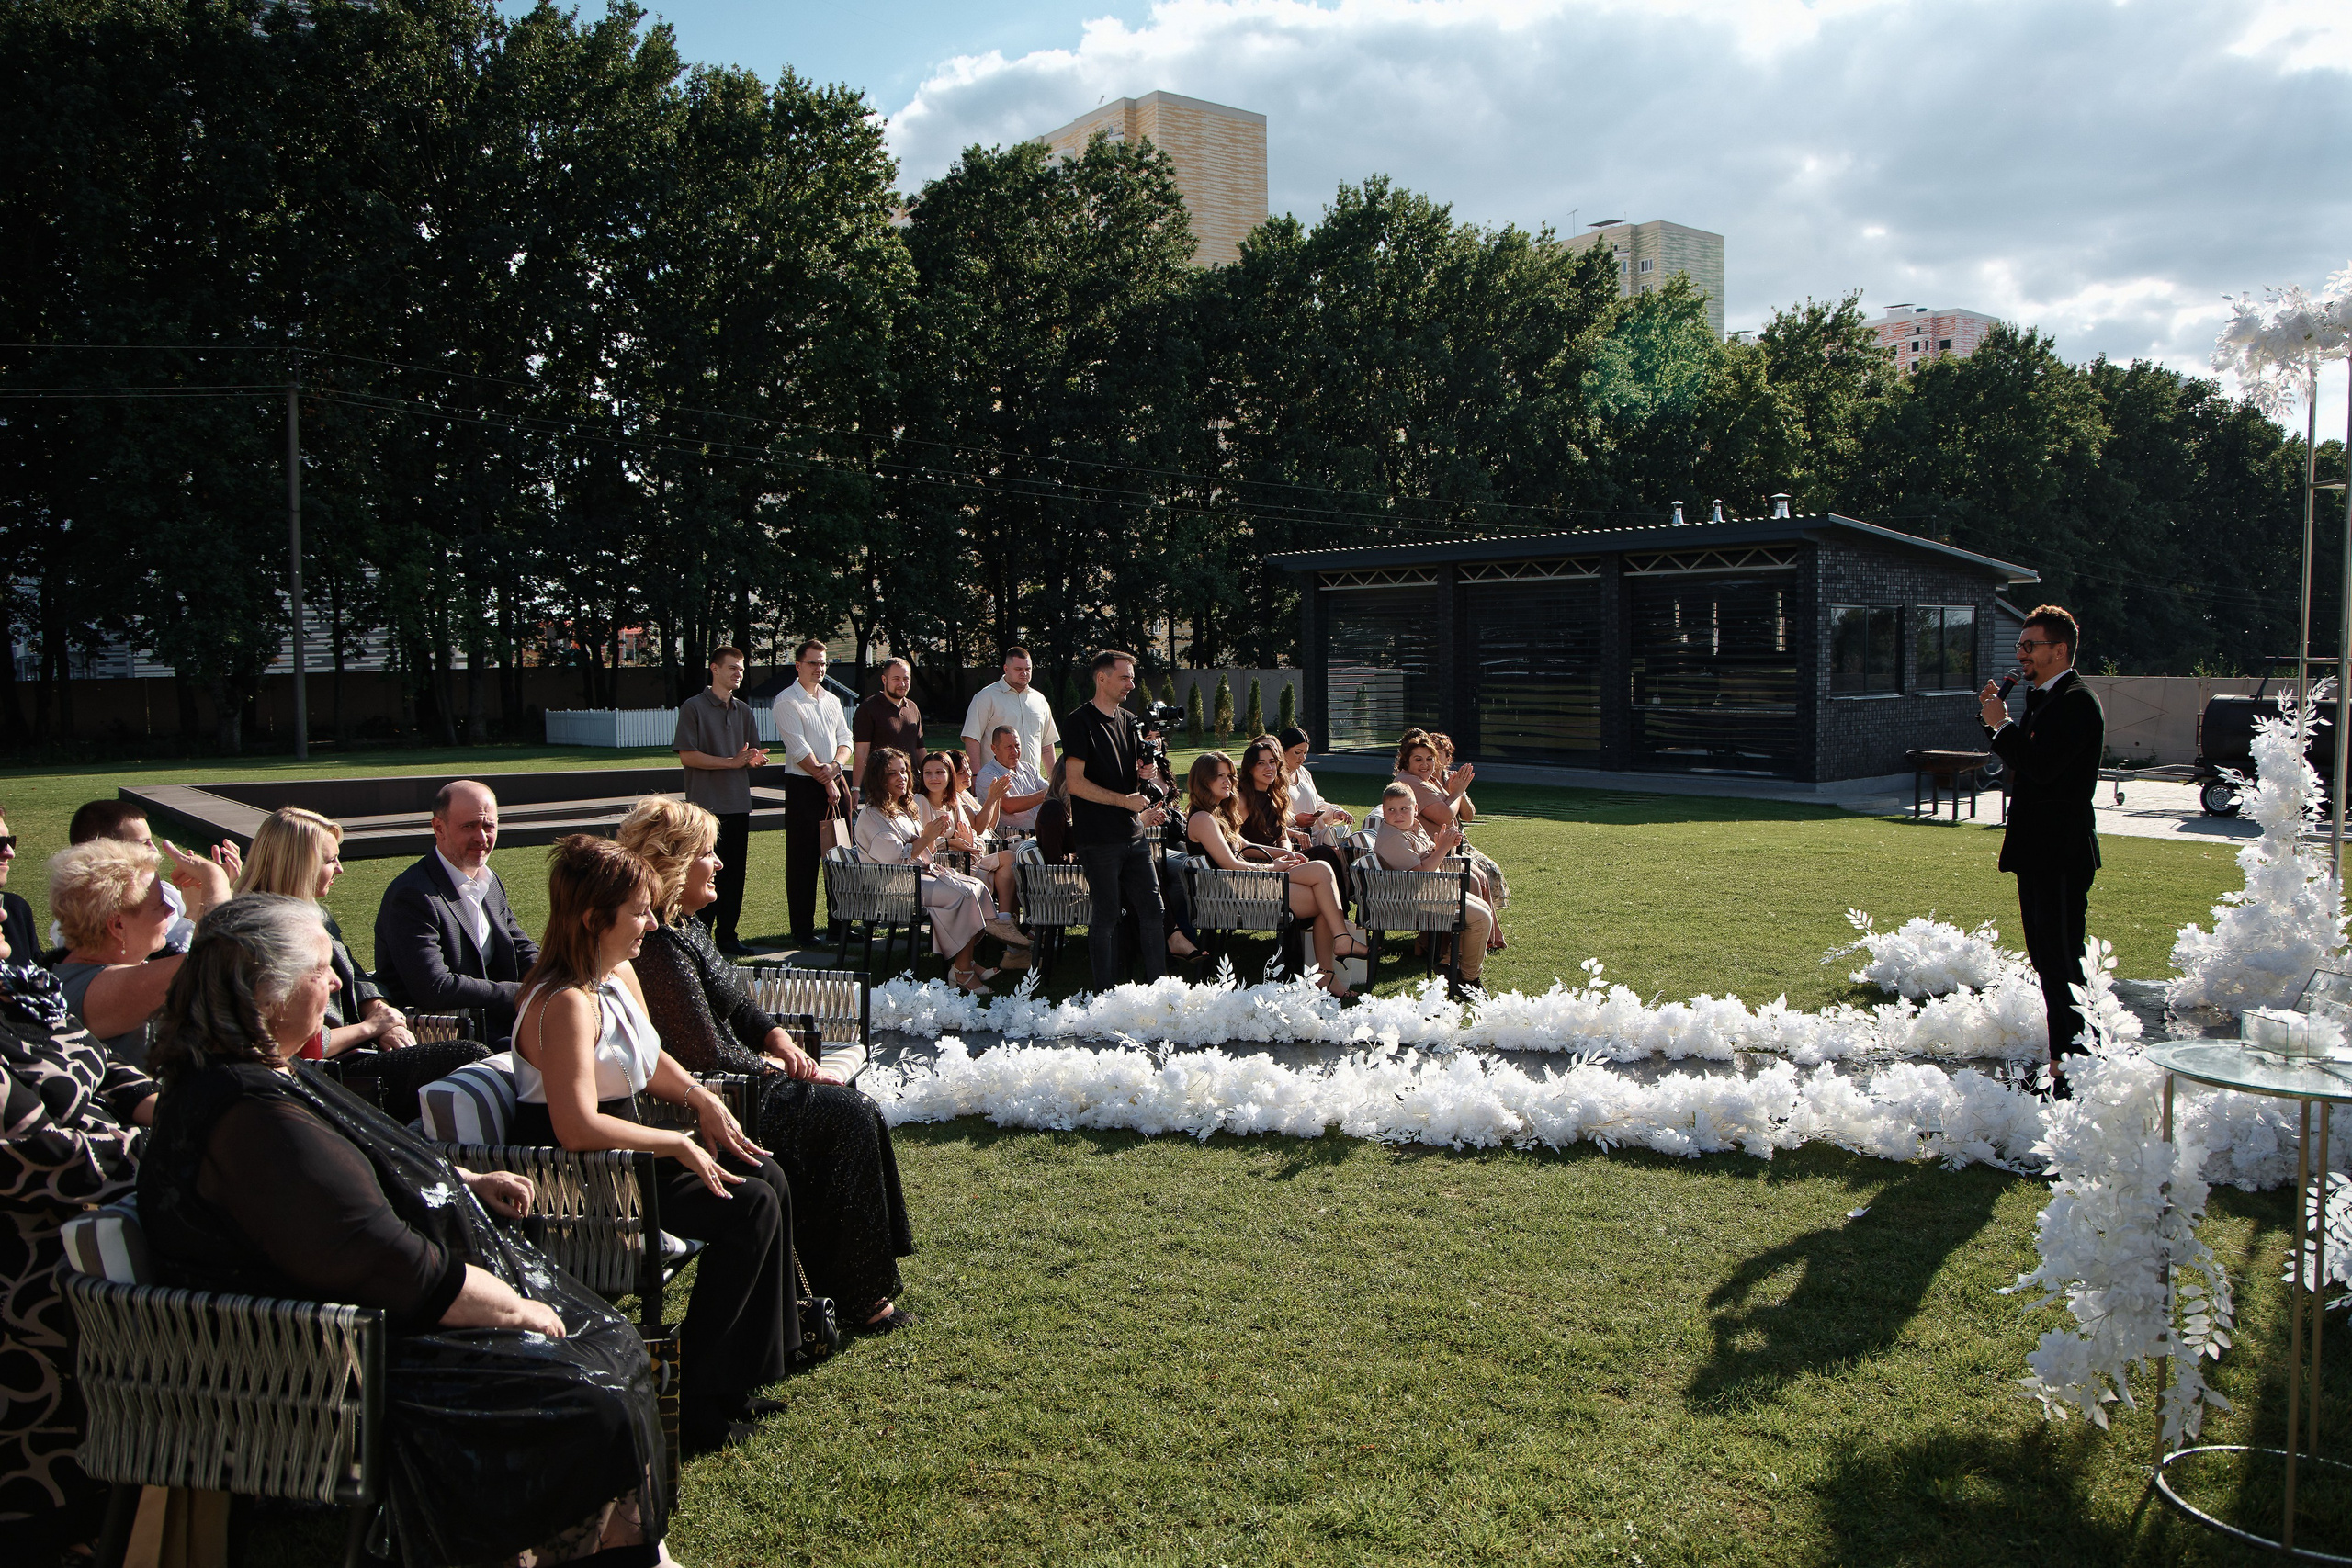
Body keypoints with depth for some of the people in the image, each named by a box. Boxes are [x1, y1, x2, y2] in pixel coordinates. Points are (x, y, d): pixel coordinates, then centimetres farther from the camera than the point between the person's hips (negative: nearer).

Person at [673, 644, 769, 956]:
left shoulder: (743, 711, 15)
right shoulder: (693, 707, -4)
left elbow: (754, 755, 18)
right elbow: (687, 755, -11)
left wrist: (757, 759, -6)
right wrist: (731, 762, -17)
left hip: (738, 804, 6)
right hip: (707, 805, -6)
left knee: (735, 873, 7)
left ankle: (727, 936, 13)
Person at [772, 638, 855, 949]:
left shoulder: (832, 700, 15)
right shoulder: (786, 701, -5)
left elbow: (846, 740, 11)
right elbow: (799, 749, -12)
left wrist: (835, 766, -10)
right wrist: (825, 781, -13)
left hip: (836, 783, 6)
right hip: (803, 787, -6)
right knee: (803, 861, -2)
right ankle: (802, 930, 4)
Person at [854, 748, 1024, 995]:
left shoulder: (905, 808, 20)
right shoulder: (871, 816, -10)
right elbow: (895, 858, -20)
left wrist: (935, 833, 0)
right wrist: (926, 838, -19)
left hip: (922, 872, 10)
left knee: (978, 887, -8)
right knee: (964, 893, -25)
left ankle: (964, 963, -12)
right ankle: (962, 970, -20)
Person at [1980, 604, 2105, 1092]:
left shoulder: (2077, 702, -14)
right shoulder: (2042, 699, 17)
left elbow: (2042, 767, -24)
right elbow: (2021, 762, 18)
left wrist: (2003, 725, -13)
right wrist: (1996, 723, 5)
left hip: (2062, 852, -10)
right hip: (2037, 850, 10)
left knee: (2062, 957, -8)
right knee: (2045, 955, 14)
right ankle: (2062, 1056, 22)